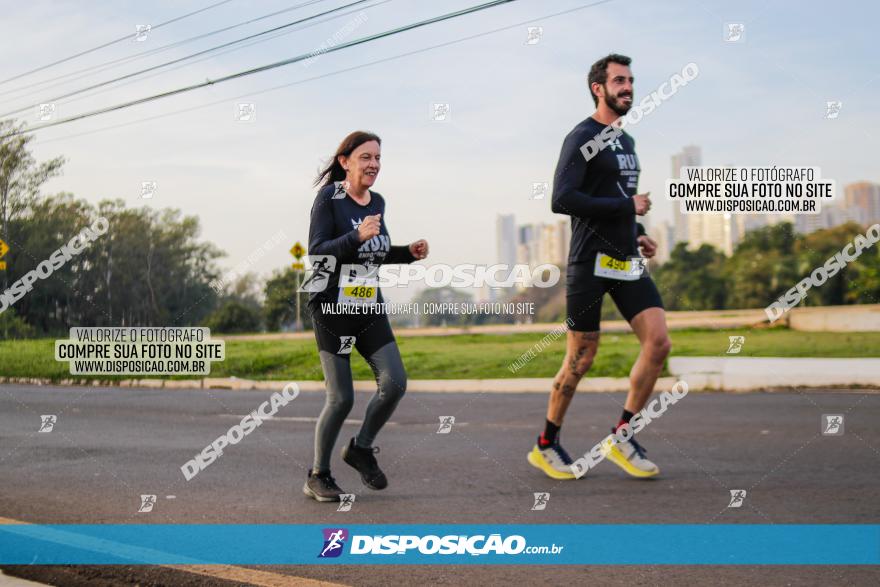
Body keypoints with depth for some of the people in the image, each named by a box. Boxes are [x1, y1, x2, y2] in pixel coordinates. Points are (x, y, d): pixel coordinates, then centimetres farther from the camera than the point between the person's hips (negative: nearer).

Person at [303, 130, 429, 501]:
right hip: (331, 309, -6)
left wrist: (409, 253, 4)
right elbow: (316, 252, -19)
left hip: (369, 309, 6)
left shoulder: (377, 202, 9)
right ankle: (317, 477, 12)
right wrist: (358, 236, -32)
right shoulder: (329, 198, -10)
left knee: (394, 382, -9)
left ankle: (361, 448, 15)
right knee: (341, 398, -6)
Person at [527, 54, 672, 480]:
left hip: (626, 262, 8)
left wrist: (638, 234, 14)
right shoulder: (582, 138, -8)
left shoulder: (625, 141, 18)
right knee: (582, 358, -2)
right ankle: (546, 446, 15)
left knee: (658, 342, -6)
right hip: (590, 262, -7)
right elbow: (562, 200, -20)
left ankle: (622, 437, 6)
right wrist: (627, 206, -17)